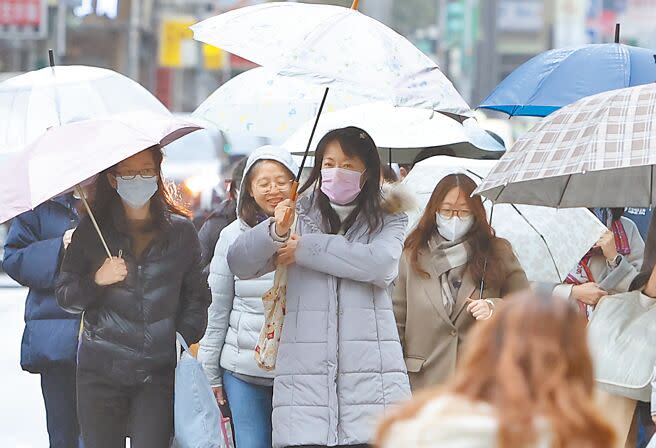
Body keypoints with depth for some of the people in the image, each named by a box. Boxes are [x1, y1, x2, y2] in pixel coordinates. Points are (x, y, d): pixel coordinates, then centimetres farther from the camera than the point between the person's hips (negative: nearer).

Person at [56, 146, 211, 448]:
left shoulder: (181, 230, 8)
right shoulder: (92, 232, 6)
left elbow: (197, 295, 14)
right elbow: (65, 297, 10)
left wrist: (186, 338, -1)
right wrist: (96, 281, -9)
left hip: (160, 374, 0)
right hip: (101, 371, 0)